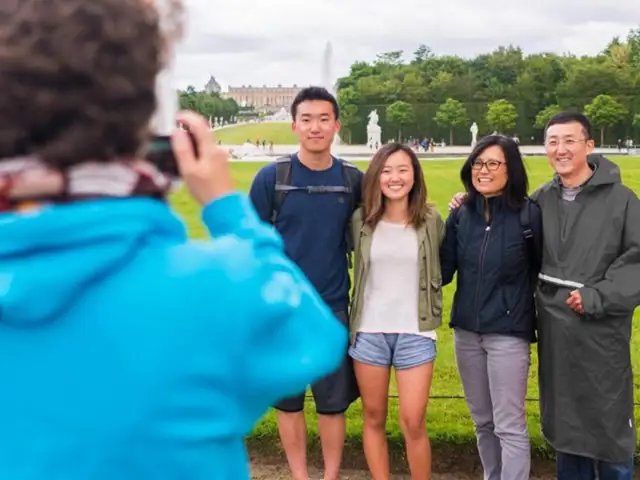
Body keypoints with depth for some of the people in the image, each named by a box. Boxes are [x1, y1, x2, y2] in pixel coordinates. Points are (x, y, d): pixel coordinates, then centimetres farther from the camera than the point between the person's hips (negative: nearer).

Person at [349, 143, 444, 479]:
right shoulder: (361, 220, -1)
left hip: (416, 334, -1)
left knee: (413, 423, -2)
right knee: (374, 419, 11)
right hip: (368, 332, 2)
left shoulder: (431, 221, -3)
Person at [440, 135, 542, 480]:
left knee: (509, 427, 0)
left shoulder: (528, 214, -10)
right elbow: (443, 270, 1)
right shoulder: (461, 215, 3)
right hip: (466, 331, 5)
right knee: (482, 422, 17)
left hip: (508, 333, -5)